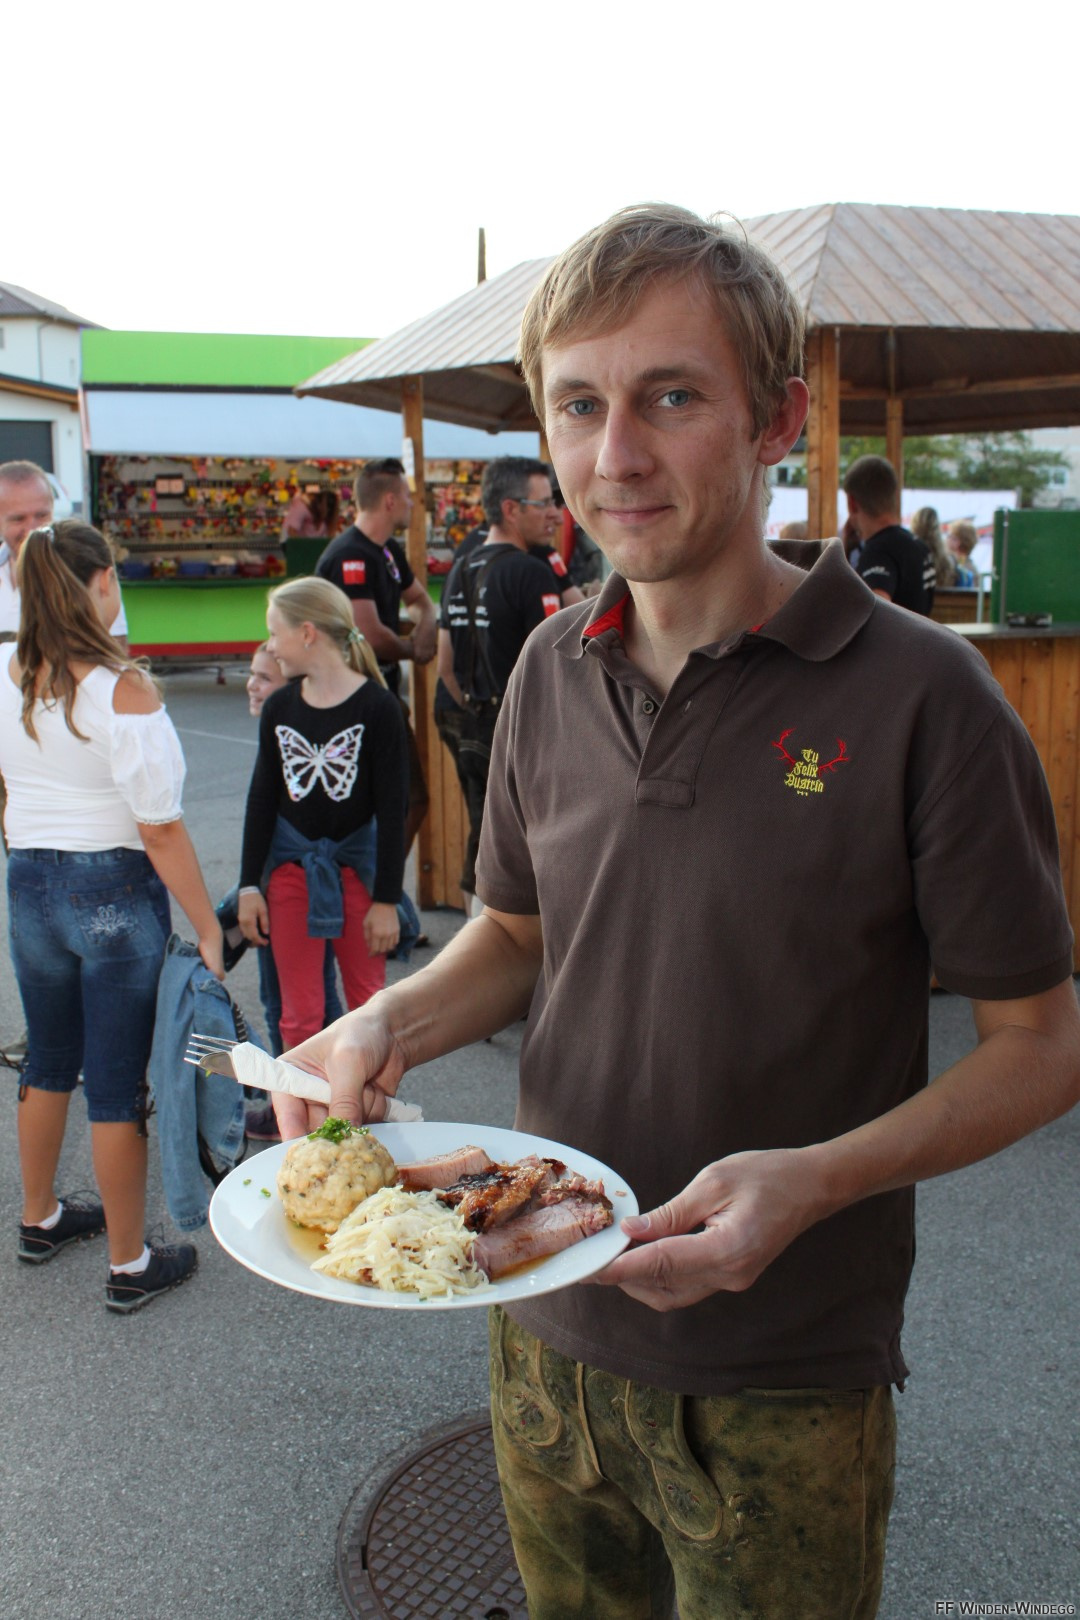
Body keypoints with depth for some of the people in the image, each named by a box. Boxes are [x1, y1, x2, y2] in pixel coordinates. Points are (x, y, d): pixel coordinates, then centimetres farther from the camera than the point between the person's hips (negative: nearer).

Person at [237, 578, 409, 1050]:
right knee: (299, 1014, 5)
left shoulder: (378, 707, -12)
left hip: (356, 860, -3)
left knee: (369, 1005, 10)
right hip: (291, 864, 3)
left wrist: (386, 898, -11)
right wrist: (249, 884, 2)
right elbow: (262, 799, 5)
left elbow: (392, 808, -10)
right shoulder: (279, 706, 1)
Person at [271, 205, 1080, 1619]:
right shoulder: (552, 671, -3)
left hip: (778, 1393, -4)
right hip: (546, 1334, 5)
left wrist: (811, 1181, -27)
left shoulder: (918, 696, -19)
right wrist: (391, 1023, -10)